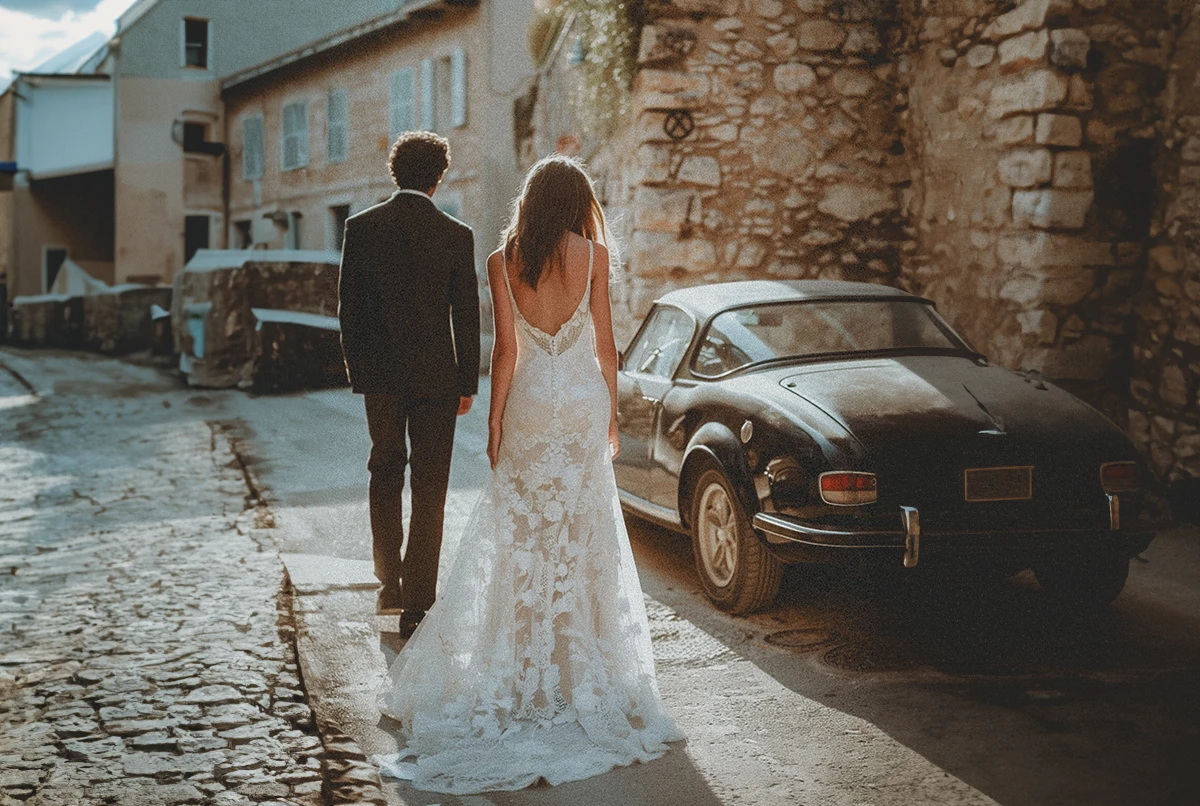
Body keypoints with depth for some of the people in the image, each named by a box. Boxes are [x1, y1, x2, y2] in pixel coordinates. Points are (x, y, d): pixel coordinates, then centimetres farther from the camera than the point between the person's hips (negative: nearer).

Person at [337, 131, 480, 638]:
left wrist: (357, 368, 12)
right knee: (429, 490, 4)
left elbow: (347, 306, 1)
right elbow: (467, 315, -3)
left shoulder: (361, 227, -1)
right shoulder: (457, 235, -6)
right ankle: (416, 605, 5)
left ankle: (389, 584, 17)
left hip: (379, 373, 2)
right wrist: (467, 383, 5)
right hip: (436, 376, -2)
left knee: (385, 473, 20)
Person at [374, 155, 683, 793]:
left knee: (522, 528, 8)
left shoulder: (503, 260, -1)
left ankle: (524, 658, 12)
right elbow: (604, 341, -1)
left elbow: (507, 347, -3)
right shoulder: (592, 253, -3)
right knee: (581, 528, 7)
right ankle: (577, 653, 12)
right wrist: (612, 413, 8)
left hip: (529, 403, 1)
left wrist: (494, 423, 4)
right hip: (583, 400, -1)